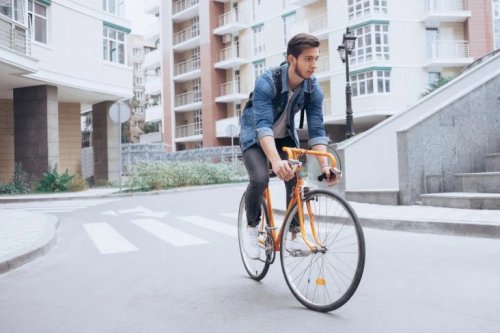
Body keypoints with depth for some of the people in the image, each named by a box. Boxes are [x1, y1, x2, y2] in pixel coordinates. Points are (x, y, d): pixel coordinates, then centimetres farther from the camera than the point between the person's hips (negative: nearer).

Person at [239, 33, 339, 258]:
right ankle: (252, 228, 1)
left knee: (297, 179, -16)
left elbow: (316, 130, -20)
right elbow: (263, 126, -42)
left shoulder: (313, 89, -19)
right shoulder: (266, 83, -32)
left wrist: (324, 165, -34)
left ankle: (294, 231, 4)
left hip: (285, 136, 4)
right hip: (255, 137, -4)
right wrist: (276, 161, -58)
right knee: (260, 179, -26)